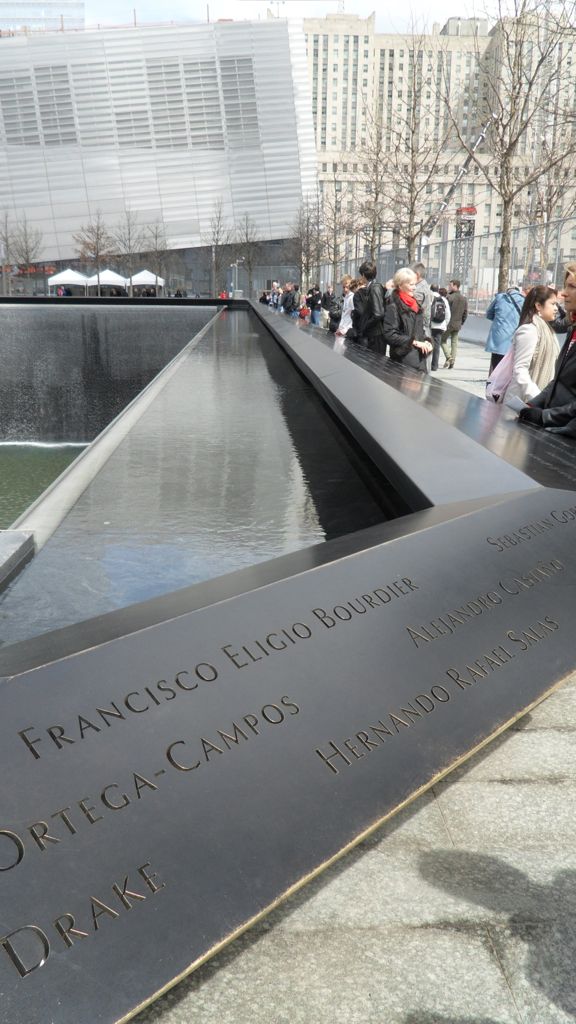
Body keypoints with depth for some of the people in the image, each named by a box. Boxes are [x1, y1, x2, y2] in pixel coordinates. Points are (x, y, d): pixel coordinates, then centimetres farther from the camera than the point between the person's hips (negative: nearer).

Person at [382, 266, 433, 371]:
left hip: (420, 357, 8)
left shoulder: (414, 304, 16)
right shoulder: (393, 306, -9)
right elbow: (389, 335, -15)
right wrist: (414, 342, -16)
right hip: (404, 358, -8)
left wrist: (426, 341, 3)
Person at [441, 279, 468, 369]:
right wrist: (461, 323, 16)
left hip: (448, 324, -6)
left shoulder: (450, 297, -12)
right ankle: (452, 363, 8)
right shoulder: (464, 299, 9)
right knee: (454, 343, 10)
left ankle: (448, 358, -12)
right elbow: (465, 313, 9)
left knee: (443, 340, 6)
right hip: (457, 325, 6)